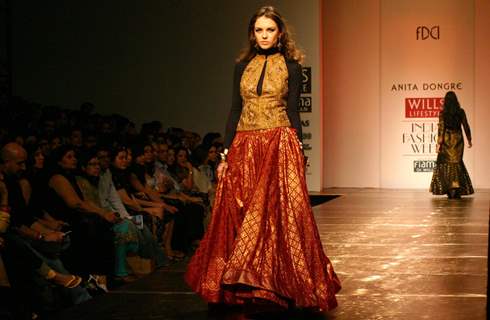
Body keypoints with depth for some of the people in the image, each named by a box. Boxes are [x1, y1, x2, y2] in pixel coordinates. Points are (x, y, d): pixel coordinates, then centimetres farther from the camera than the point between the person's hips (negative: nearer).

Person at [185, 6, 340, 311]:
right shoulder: (243, 66, 12)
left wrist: (298, 151, -5)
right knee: (239, 215, 0)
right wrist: (226, 153, 5)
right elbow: (235, 111, 11)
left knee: (278, 214, -7)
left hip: (279, 145, -3)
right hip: (244, 148, 3)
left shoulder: (290, 66, 4)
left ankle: (278, 283, 2)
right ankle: (244, 288, 10)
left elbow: (292, 111, 1)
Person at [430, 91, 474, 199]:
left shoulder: (443, 113, -7)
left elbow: (441, 128, -10)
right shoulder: (461, 112, -1)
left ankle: (449, 190, 6)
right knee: (457, 162, 9)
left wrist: (439, 143, -8)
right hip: (458, 139, 2)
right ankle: (457, 190, -2)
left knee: (446, 163, 8)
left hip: (447, 139, -2)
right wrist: (469, 140, 15)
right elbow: (466, 126, 4)